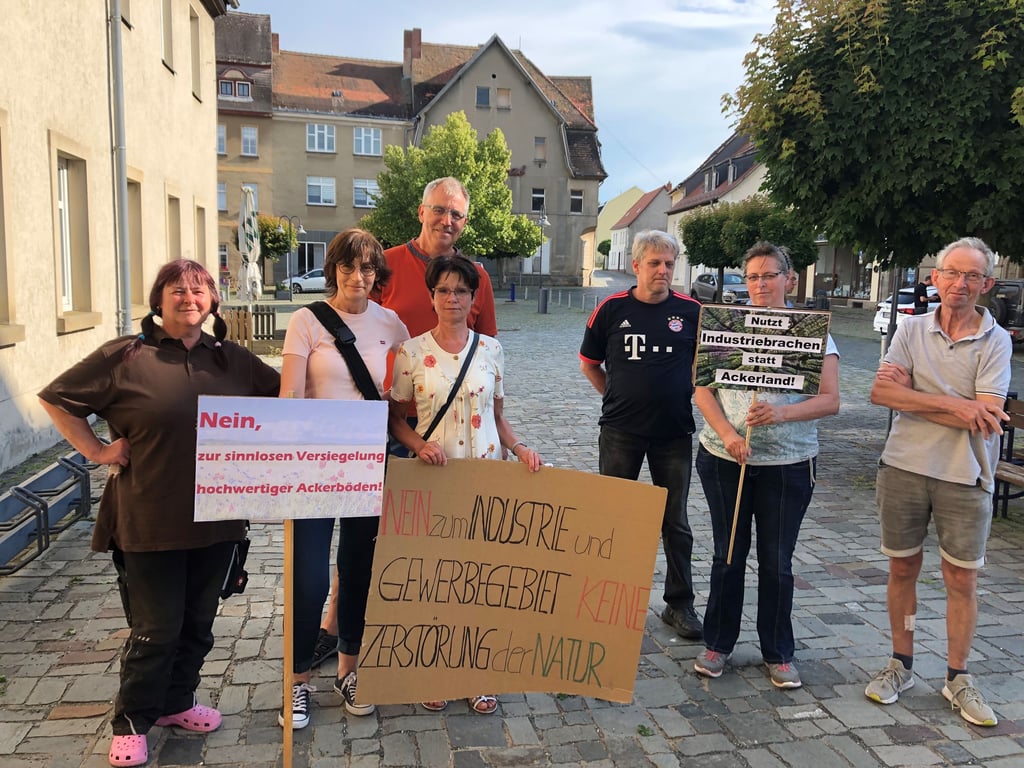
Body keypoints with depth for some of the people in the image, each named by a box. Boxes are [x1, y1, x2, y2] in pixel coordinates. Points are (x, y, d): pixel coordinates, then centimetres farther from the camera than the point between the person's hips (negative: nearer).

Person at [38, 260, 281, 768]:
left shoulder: (231, 360, 4)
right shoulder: (124, 357, -6)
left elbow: (280, 395, 16)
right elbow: (56, 399, 0)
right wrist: (97, 451, -5)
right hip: (150, 522, -4)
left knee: (199, 621, 17)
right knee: (155, 629, 6)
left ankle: (177, 702, 39)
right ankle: (131, 721, 28)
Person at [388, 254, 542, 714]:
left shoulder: (491, 349, 5)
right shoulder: (412, 352, -2)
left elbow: (497, 415, 12)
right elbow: (395, 417, 3)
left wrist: (518, 447, -5)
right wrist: (419, 445, -15)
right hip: (432, 477, -1)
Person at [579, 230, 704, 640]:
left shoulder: (691, 310, -2)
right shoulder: (612, 309, -2)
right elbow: (589, 362, 10)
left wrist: (689, 394, 1)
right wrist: (615, 395, 4)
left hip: (674, 433, 0)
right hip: (620, 432, 0)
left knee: (675, 522, 9)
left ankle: (679, 604, 23)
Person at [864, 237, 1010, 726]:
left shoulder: (995, 341, -4)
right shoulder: (912, 331, 2)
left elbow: (987, 415, -16)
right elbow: (880, 393, -12)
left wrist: (911, 393, -14)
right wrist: (952, 404, -19)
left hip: (964, 476, -1)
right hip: (903, 467, 2)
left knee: (962, 580, 8)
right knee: (902, 568, 12)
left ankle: (957, 678, 26)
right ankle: (901, 665, 28)